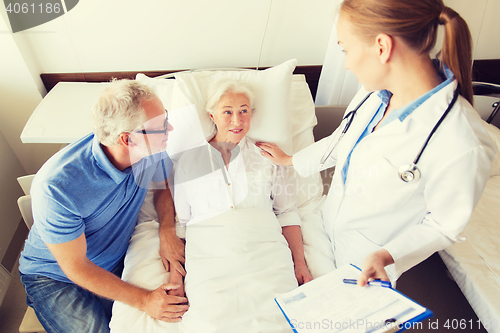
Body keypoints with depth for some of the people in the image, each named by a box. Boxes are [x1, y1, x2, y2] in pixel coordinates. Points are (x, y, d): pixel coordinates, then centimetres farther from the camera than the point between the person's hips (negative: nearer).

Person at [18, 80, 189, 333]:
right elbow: (76, 269, -23)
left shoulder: (151, 148, -19)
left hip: (118, 260, 4)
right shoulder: (55, 188, -34)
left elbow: (162, 186, 2)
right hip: (56, 276, -3)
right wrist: (143, 300, -25)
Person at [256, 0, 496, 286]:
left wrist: (388, 255, -33)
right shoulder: (376, 91, -13)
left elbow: (445, 225, -19)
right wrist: (289, 160, 16)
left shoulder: (463, 146, -36)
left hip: (370, 262, -5)